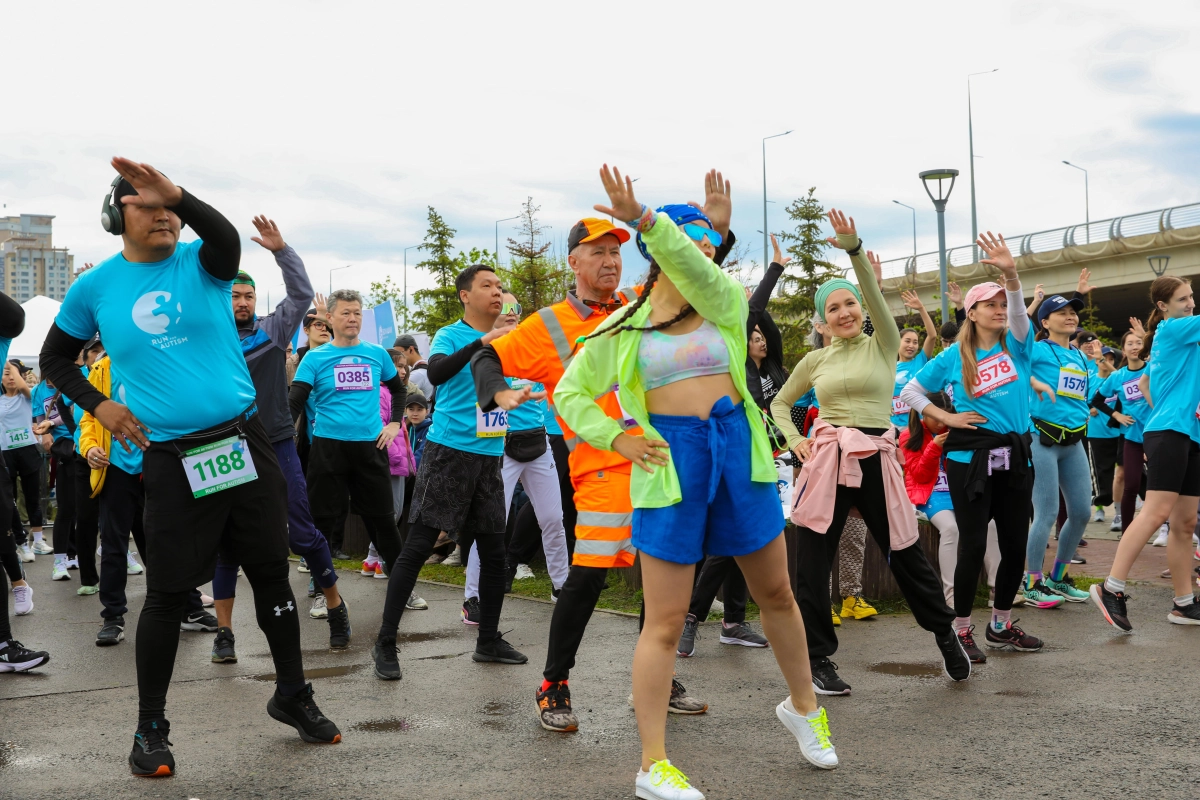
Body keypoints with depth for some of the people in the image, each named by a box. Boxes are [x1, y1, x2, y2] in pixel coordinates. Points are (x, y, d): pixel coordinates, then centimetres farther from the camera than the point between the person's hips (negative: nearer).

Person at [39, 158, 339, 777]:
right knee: (166, 592, 2)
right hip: (169, 459, -1)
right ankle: (151, 727, 18)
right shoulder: (95, 287, 3)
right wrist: (99, 405, 0)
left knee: (272, 573, 9)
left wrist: (176, 195, -43)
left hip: (242, 444, 1)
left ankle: (292, 695, 27)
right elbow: (55, 359, 16)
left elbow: (226, 237, -25)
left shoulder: (201, 263, 1)